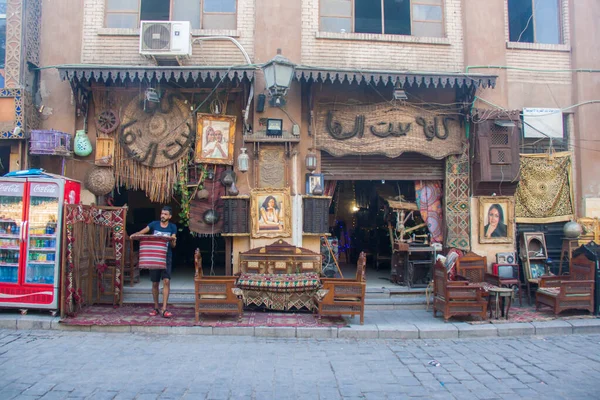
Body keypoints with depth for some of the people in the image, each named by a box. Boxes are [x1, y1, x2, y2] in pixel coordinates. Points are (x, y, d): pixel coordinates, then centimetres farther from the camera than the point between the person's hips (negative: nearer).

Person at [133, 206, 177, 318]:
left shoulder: (172, 227, 2)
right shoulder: (154, 224, 4)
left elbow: (173, 245, -2)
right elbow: (142, 232, -7)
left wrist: (173, 240, -24)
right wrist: (134, 235, -28)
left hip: (167, 258, -1)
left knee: (166, 281, -14)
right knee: (155, 283, 7)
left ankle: (164, 309, -12)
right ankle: (156, 308, 20)